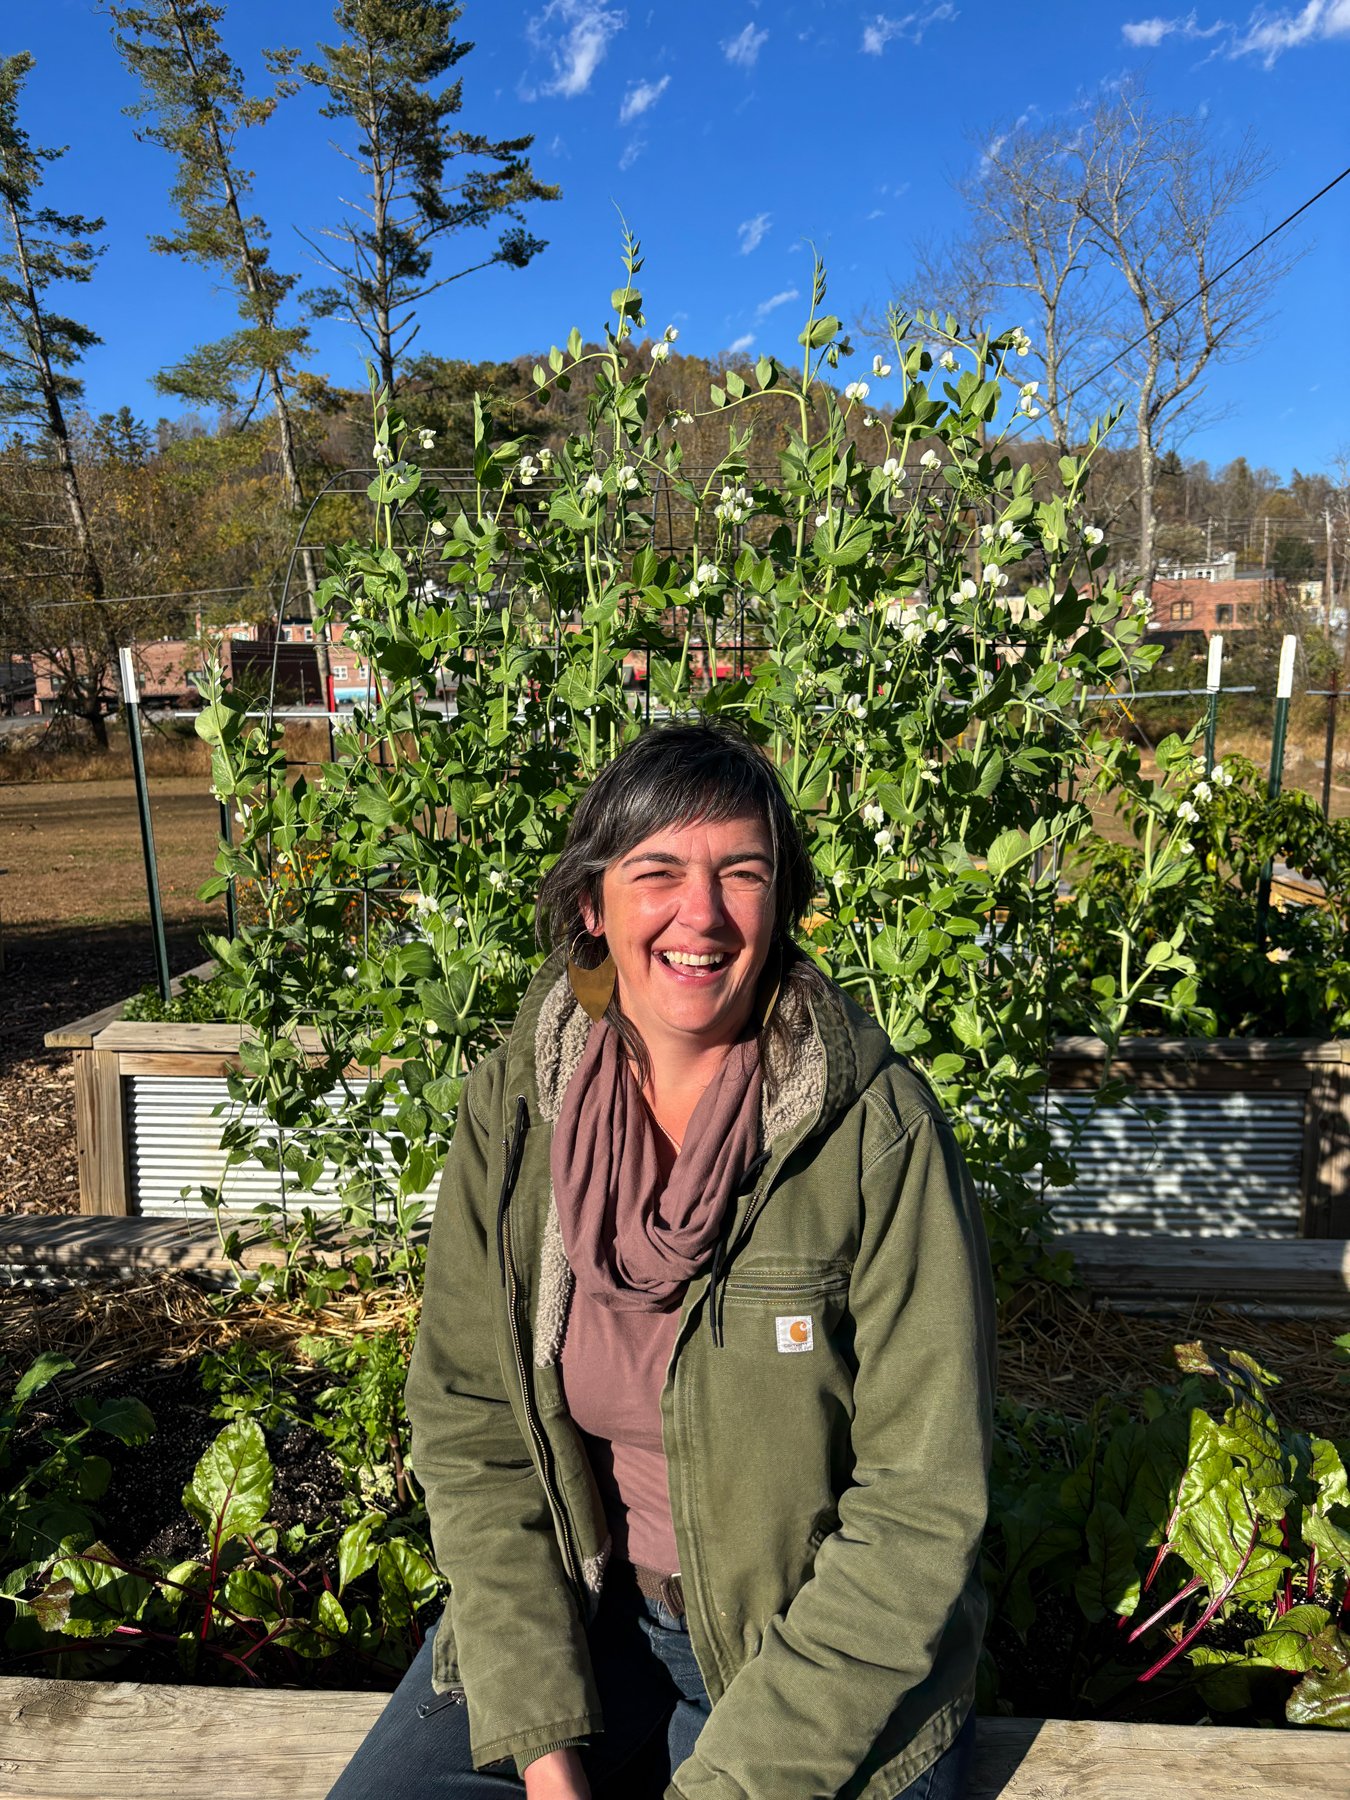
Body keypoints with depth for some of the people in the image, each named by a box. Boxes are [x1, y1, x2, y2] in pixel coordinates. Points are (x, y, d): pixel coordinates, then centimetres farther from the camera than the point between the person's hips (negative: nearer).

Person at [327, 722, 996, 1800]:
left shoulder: (879, 1128, -20)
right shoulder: (511, 1105, -9)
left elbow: (919, 1509, -15)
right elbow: (468, 1428, -6)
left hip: (823, 1651, -2)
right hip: (577, 1607, 3)